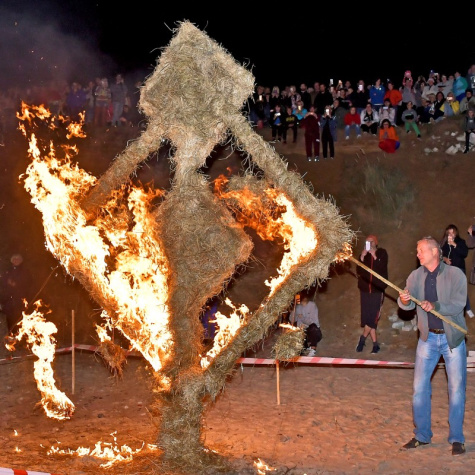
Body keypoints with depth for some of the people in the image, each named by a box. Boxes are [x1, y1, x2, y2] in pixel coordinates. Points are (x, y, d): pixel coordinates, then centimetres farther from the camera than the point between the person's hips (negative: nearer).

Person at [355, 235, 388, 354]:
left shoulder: (382, 253, 1)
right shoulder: (363, 254, 6)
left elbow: (382, 269, -11)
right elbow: (358, 272, -1)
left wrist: (375, 256, -18)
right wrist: (362, 258, -13)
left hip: (377, 290, -2)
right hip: (365, 290, 2)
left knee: (373, 317, -9)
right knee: (368, 318, 1)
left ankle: (362, 339, 9)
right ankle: (375, 344, 11)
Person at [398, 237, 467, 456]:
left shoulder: (455, 274, -8)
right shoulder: (416, 276, 3)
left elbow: (458, 305, -17)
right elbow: (407, 305, -7)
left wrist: (435, 306, -32)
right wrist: (405, 300, -30)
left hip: (453, 338, -3)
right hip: (428, 338, 3)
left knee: (457, 388, 1)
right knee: (419, 388, 4)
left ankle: (456, 438, 13)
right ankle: (422, 435, 16)